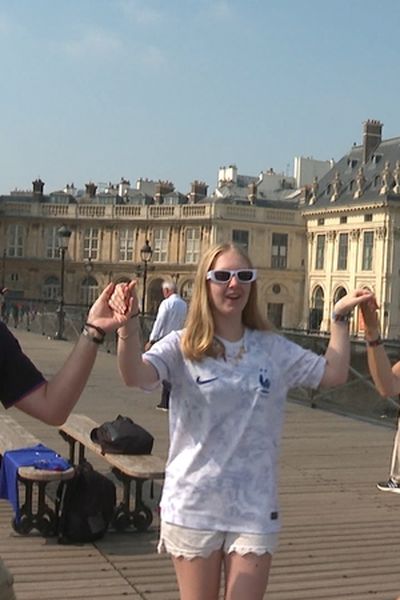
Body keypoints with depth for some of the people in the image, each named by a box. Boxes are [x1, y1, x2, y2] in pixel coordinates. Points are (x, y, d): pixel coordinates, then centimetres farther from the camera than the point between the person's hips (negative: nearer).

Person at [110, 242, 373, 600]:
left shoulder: (273, 348, 4)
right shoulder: (182, 347, -7)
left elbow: (334, 373, 10)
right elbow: (135, 376, -25)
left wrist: (340, 318, 6)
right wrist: (129, 325, -42)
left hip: (254, 507, 2)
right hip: (193, 504, -2)